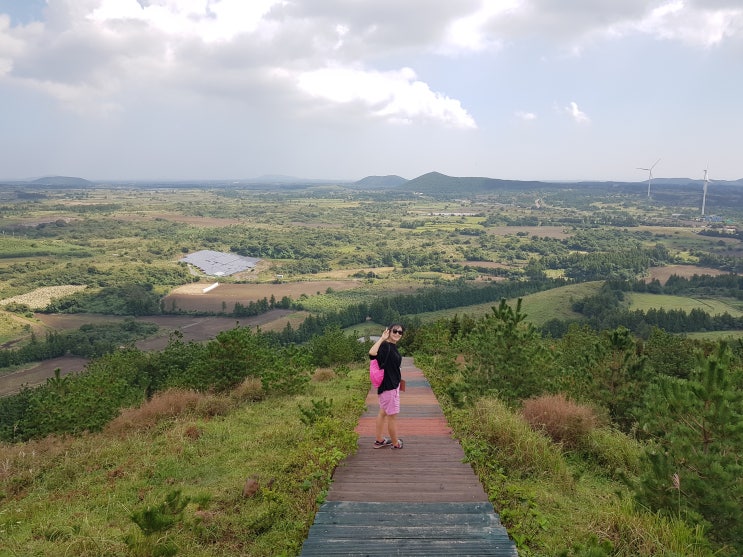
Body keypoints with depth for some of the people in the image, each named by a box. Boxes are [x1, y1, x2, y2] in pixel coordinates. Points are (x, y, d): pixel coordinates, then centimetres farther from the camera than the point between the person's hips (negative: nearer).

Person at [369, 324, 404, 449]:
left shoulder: (393, 347, 7)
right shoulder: (385, 346, -21)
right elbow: (372, 352, -42)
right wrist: (382, 338, -34)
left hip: (393, 385, 9)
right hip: (388, 386, -9)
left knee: (383, 412, 18)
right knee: (392, 415, 6)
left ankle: (379, 440, 31)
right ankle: (395, 443, 22)